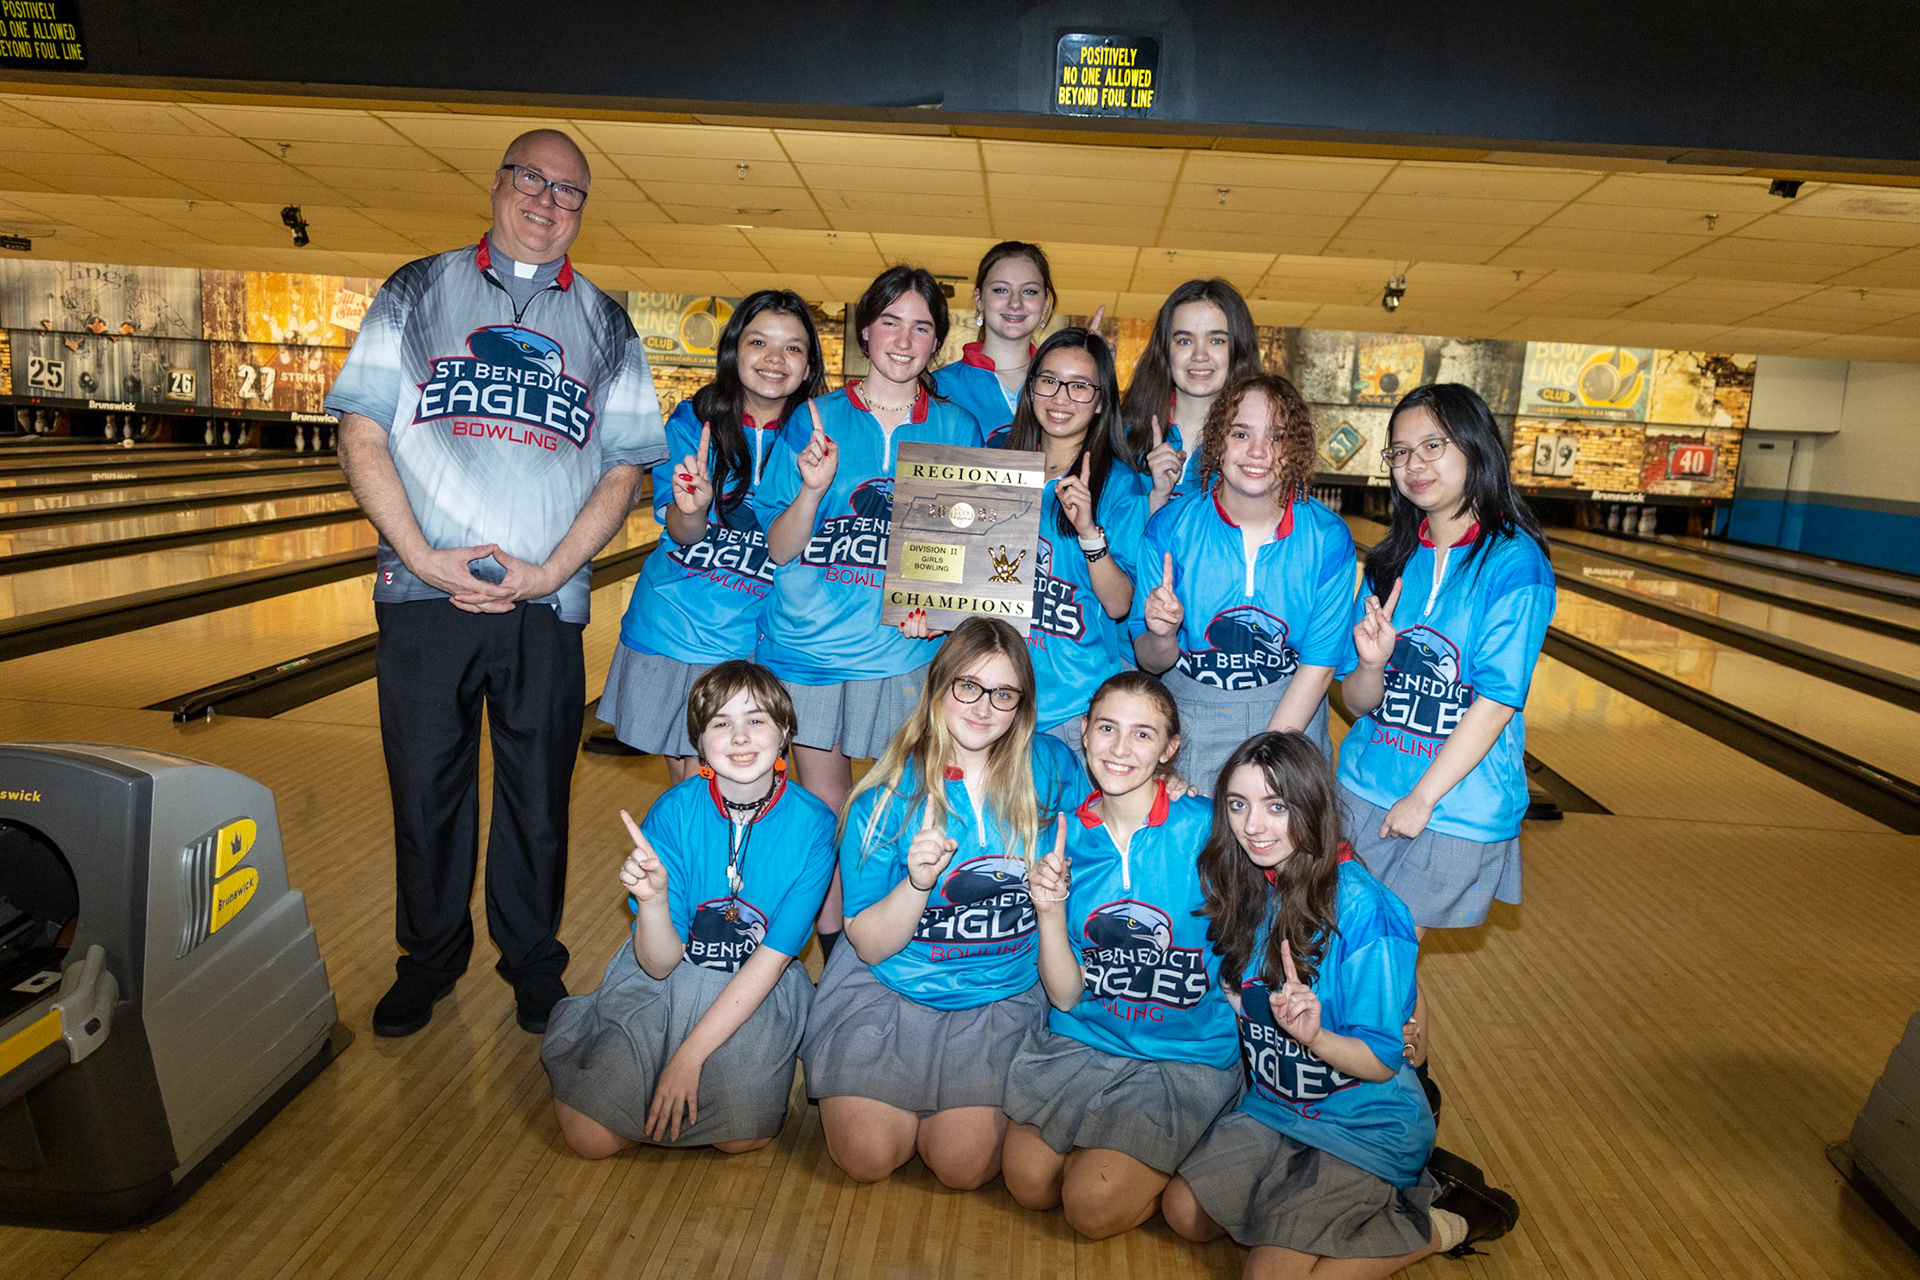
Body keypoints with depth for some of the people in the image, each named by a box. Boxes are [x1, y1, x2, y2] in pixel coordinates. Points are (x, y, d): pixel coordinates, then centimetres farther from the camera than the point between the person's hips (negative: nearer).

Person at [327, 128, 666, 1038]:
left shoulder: (605, 327, 9)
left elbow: (622, 471, 4)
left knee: (537, 800, 9)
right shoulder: (418, 294, 7)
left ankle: (533, 966, 27)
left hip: (546, 606, 0)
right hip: (425, 595, 0)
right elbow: (362, 435, 2)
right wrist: (425, 557, -10)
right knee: (426, 792, 10)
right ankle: (430, 959, 30)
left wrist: (550, 570, -9)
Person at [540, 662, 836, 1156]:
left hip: (758, 988, 0)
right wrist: (652, 899, -34)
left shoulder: (813, 825, -15)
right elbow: (659, 962, -12)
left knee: (743, 1135, -22)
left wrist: (690, 1055, -17)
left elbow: (772, 957, -13)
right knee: (590, 1137, -13)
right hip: (663, 980, 1)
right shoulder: (673, 812, -14)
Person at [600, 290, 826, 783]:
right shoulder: (692, 421, -3)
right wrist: (692, 508, -33)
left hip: (751, 641, -1)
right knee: (681, 777, 16)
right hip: (670, 627, 1)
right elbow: (681, 534, -10)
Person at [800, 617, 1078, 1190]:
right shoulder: (888, 793, -10)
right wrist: (918, 881, -28)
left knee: (965, 1166, -12)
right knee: (868, 1157, -10)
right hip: (886, 989, 0)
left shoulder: (1051, 766, -7)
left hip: (1003, 996, 1)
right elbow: (868, 945, -11)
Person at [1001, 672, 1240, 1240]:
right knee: (1029, 1181, -9)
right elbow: (1066, 997, -3)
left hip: (1186, 1054, -3)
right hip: (1083, 1039, 4)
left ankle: (1173, 1165, 15)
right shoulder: (1067, 837, -3)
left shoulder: (1205, 829, -15)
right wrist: (1049, 911, -18)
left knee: (1094, 1207, -13)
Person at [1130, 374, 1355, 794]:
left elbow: (1319, 665, -5)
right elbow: (1150, 662, -5)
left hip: (1291, 714, 1)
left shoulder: (1329, 538, -9)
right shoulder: (1170, 528, -10)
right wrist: (1161, 637, -29)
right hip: (1186, 714, 0)